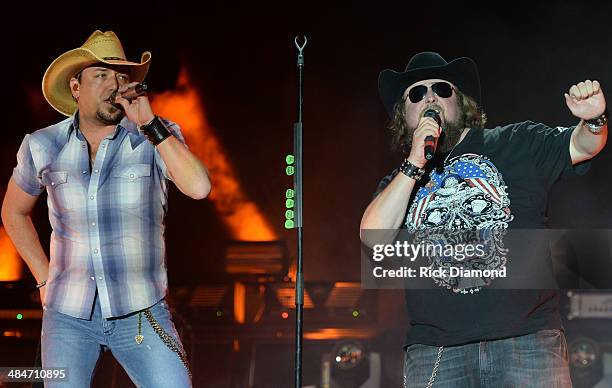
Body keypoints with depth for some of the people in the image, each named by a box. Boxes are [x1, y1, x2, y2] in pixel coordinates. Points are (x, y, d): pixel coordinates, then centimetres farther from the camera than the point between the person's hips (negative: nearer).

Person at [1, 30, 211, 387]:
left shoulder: (157, 137, -4)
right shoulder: (43, 146, 1)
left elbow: (199, 187, -23)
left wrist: (149, 124, -21)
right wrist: (44, 277, 9)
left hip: (141, 314, -1)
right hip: (67, 317, 2)